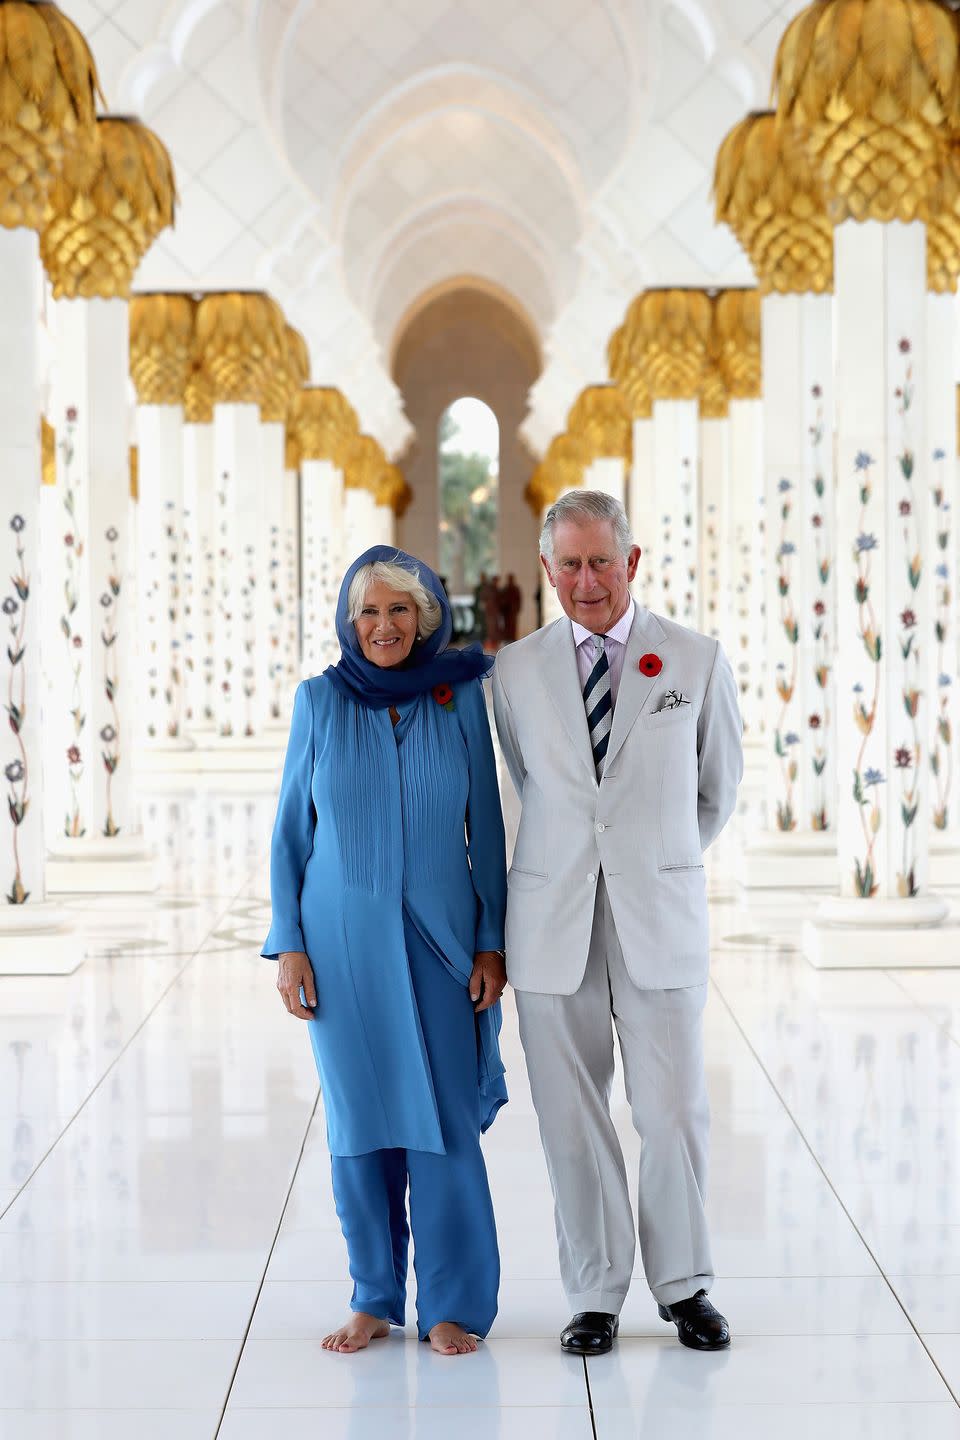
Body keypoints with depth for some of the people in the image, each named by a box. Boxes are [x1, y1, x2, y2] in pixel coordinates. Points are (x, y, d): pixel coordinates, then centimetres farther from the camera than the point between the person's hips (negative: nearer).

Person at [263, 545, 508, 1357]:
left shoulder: (461, 697, 1)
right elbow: (292, 829, 5)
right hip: (344, 939, 1)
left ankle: (452, 1306, 9)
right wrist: (288, 942, -1)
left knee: (444, 1121, -2)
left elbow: (486, 827, 4)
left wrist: (493, 942, 0)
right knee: (359, 1120, 5)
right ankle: (375, 1299, 18)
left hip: (437, 938, -1)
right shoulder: (320, 701, 2)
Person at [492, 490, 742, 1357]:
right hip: (552, 921, 1)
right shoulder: (516, 671, 4)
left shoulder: (698, 661, 1)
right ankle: (595, 1295, 18)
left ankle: (685, 1284, 21)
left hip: (658, 919, -1)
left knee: (674, 1110, 2)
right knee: (573, 1119, 5)